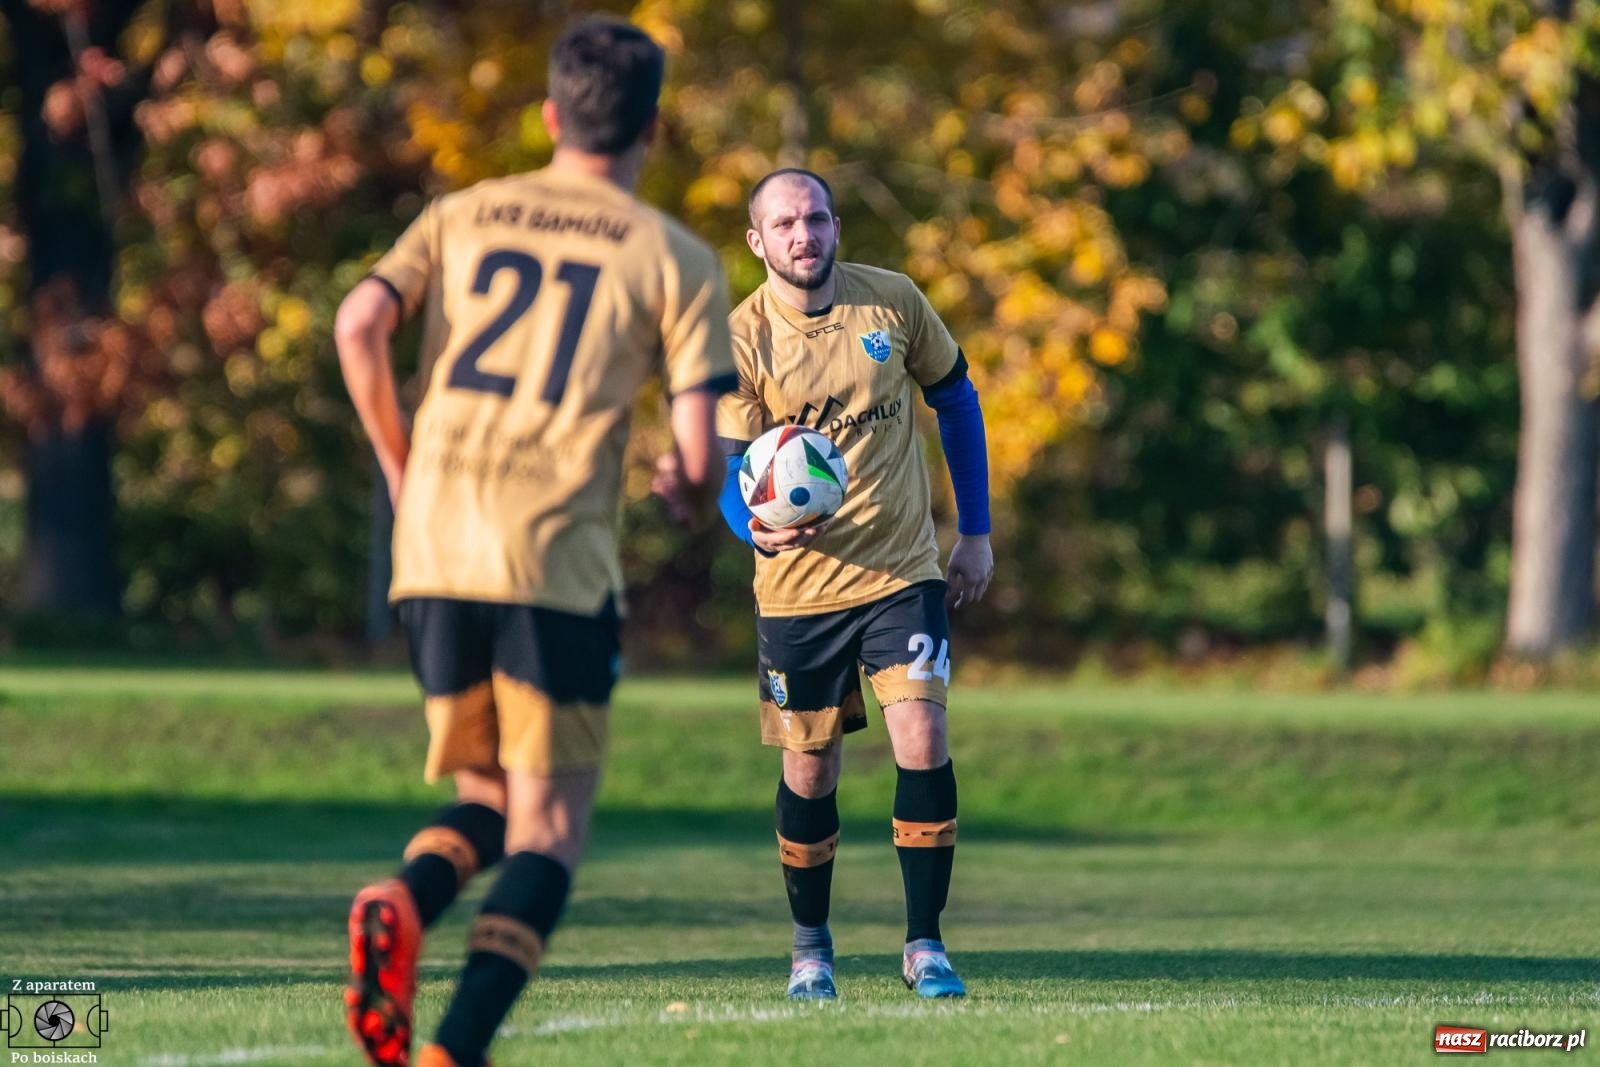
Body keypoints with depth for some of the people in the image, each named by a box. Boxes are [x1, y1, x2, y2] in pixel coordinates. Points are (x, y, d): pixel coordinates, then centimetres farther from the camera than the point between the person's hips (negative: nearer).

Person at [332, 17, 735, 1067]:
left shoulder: (461, 216, 14)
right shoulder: (676, 259, 5)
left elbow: (359, 325, -1)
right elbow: (702, 450, -1)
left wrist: (400, 469, 12)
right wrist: (690, 492, 23)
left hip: (434, 549, 4)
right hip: (560, 557, -4)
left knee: (488, 796, 18)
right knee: (549, 827, 3)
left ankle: (404, 904, -15)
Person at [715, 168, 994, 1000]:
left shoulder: (892, 301, -4)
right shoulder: (741, 340, -10)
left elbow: (955, 399, 10)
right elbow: (732, 469, -10)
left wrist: (976, 533, 10)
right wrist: (756, 527, -33)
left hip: (902, 572, 1)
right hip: (798, 585, -1)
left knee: (922, 743, -13)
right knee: (810, 772, 6)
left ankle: (924, 946, -3)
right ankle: (810, 946, 27)